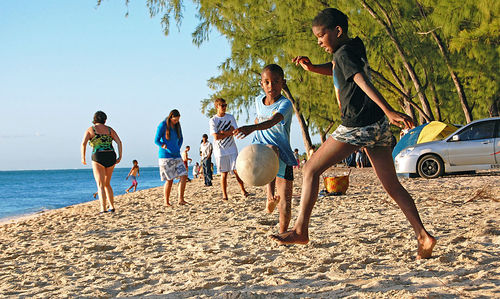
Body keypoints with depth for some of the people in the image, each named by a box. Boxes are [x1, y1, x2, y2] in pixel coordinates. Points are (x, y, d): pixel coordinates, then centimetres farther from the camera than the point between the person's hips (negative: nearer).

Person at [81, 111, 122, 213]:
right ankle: (112, 206, 20)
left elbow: (83, 143, -9)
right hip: (111, 157, 4)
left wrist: (83, 158, 0)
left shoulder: (90, 129, 4)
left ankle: (103, 208, -19)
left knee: (100, 185, -5)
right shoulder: (109, 129, 13)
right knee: (107, 184, 20)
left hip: (98, 158, -4)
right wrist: (120, 157, 3)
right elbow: (119, 142, 2)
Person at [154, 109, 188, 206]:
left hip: (176, 156, 6)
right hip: (165, 156, -6)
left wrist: (178, 149, 12)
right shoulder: (163, 125, -9)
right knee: (169, 180, -7)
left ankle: (181, 199, -8)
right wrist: (166, 148, -9)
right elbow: (156, 140, -6)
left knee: (184, 176, -8)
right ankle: (166, 202, 3)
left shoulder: (177, 125, 9)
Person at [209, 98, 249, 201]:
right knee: (224, 174, 1)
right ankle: (224, 195, 9)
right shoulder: (213, 120, -2)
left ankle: (243, 190, 6)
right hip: (220, 151, -2)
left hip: (232, 149, 2)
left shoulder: (230, 117, 7)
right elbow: (216, 137, -12)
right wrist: (229, 133, -7)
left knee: (237, 170, -4)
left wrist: (222, 132, -11)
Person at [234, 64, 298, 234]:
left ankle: (283, 233, 11)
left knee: (286, 200, -6)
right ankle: (270, 196, -50)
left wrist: (252, 128, -51)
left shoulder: (285, 104, -13)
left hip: (283, 156, -2)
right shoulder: (259, 102, 6)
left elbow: (272, 121, -35)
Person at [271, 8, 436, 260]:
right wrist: (311, 67, 15)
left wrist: (388, 111, -36)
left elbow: (363, 82, -24)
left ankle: (300, 230, 2)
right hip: (378, 126, 9)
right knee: (392, 186, 7)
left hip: (357, 126, -9)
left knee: (311, 170, 2)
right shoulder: (355, 47, 17)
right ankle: (423, 236, -2)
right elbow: (335, 70, 34)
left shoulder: (343, 53, -9)